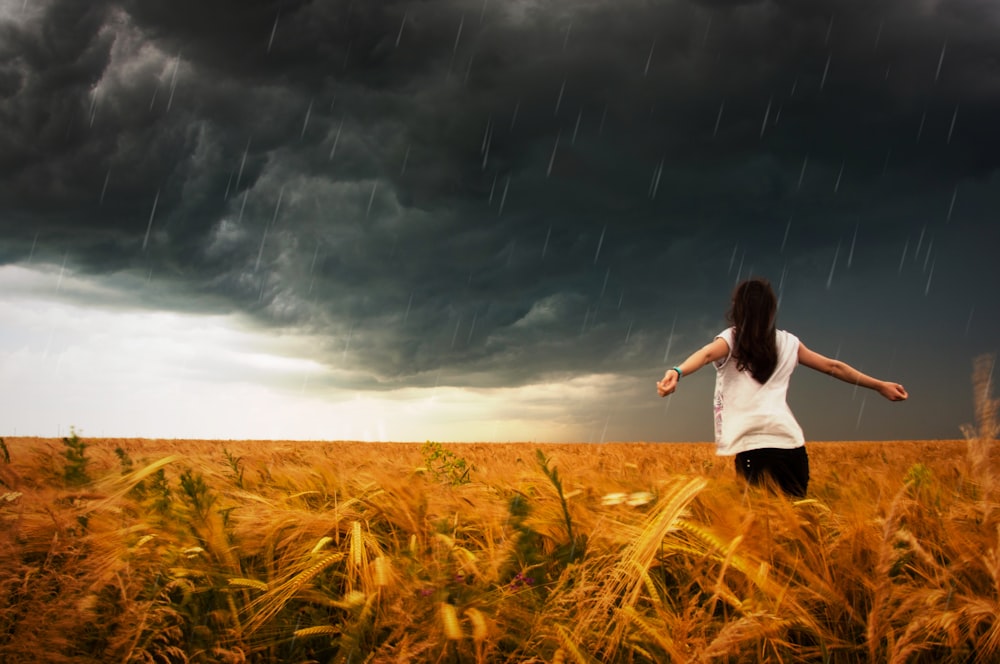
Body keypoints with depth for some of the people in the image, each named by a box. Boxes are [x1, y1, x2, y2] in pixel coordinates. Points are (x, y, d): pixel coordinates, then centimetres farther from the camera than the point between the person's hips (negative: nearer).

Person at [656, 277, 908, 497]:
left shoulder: (732, 339, 6)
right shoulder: (787, 342, 18)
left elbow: (706, 354, -16)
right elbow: (833, 367, 25)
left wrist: (677, 372, -35)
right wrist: (880, 385, 35)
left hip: (752, 443, -4)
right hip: (790, 440, 4)